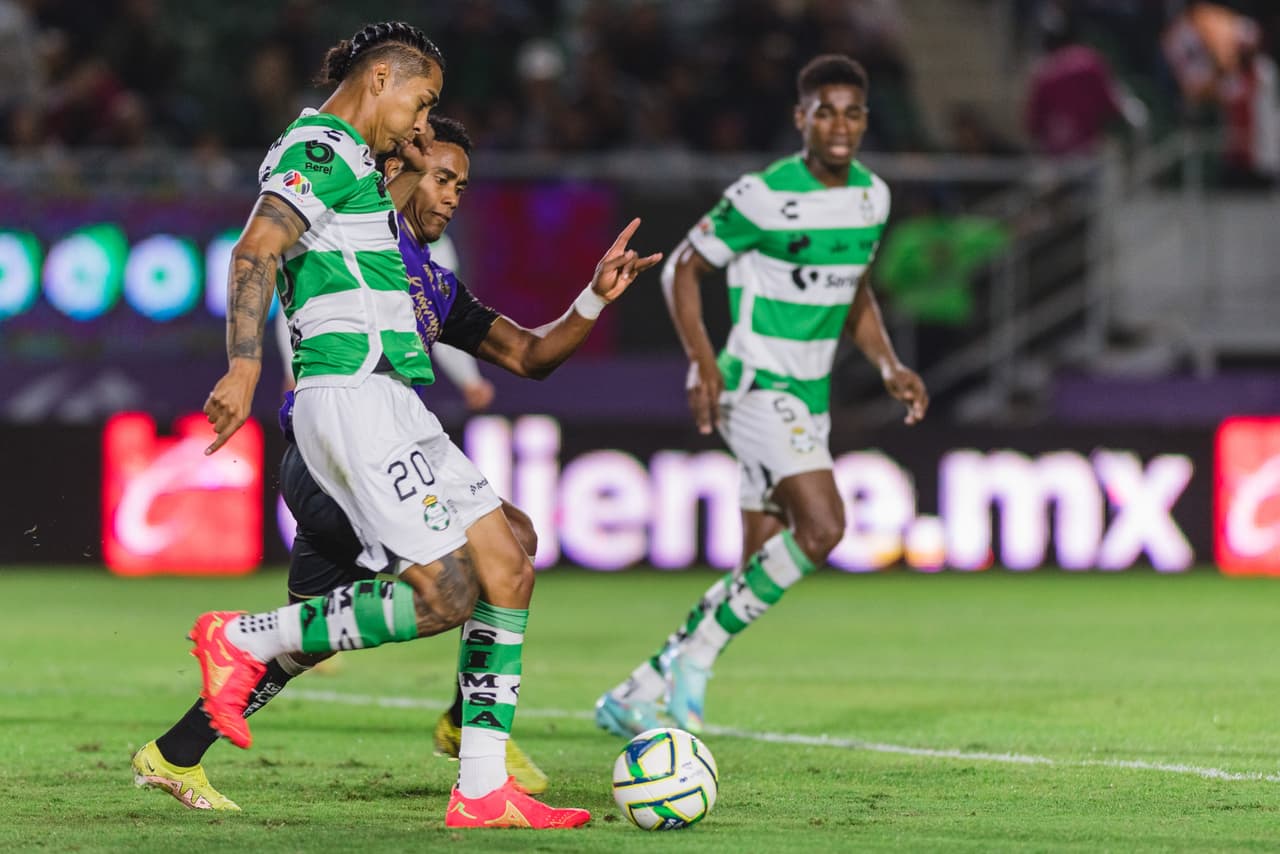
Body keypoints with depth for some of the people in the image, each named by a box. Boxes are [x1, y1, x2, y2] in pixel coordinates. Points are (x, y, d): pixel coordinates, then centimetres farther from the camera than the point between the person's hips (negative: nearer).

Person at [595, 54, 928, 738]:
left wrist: (888, 366, 7)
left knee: (760, 574, 7)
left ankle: (637, 695, 18)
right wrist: (701, 362, -17)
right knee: (822, 527, -25)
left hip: (810, 400, 8)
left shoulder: (872, 196, 7)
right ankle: (697, 653, -10)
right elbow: (682, 269, -6)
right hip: (756, 390, -8)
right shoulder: (763, 196, -15)